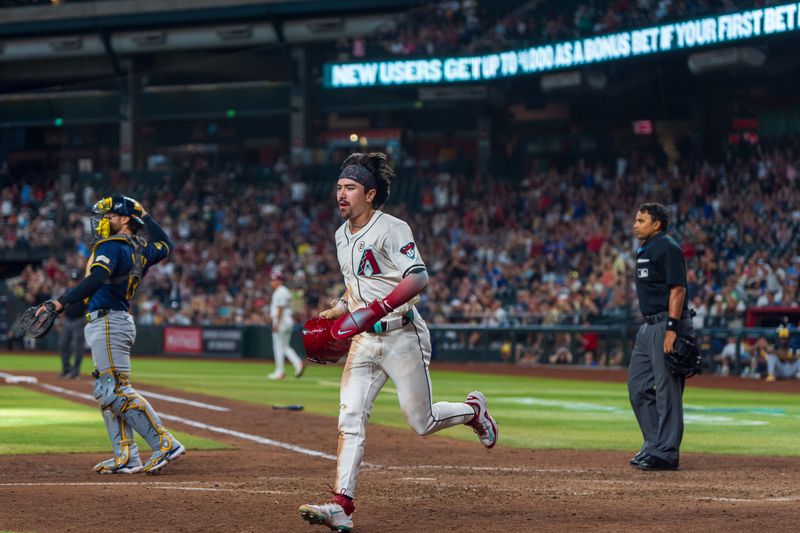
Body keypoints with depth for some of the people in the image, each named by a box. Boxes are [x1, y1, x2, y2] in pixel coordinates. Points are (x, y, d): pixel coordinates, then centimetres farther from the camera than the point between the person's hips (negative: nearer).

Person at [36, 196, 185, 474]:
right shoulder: (141, 250, 14)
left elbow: (97, 279, -29)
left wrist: (60, 303, -38)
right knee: (108, 392, 13)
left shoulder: (112, 245, -12)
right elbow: (165, 245, 37)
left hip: (108, 323, -10)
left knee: (118, 392, -12)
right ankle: (127, 458, 13)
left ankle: (166, 444, -15)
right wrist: (145, 216, 35)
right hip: (117, 322, 10)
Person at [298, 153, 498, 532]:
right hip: (364, 341, 7)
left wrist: (376, 310, -37)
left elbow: (418, 278, -27)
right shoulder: (342, 235, 11)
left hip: (401, 337, -7)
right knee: (350, 419, -8)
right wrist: (339, 309, 11)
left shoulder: (391, 230, -15)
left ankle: (472, 410, 33)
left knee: (422, 422, 1)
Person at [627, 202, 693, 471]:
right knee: (638, 385, 12)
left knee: (667, 388, -7)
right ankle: (654, 444, 19)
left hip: (667, 324, -11)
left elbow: (677, 289, -18)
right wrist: (649, 327, 20)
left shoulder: (668, 248, -11)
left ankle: (667, 452, -5)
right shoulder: (645, 250, 19)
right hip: (649, 326, 11)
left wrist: (672, 328, -24)